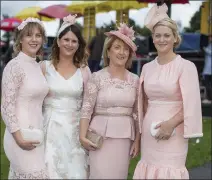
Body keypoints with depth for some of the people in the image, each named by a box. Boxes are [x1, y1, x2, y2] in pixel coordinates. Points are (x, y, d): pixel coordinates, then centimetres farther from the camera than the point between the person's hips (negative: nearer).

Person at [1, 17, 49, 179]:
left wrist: (39, 134, 15)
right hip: (22, 134, -7)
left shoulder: (38, 66, 11)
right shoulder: (14, 66, -13)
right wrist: (19, 137, -18)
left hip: (37, 133, 7)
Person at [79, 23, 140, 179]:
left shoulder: (135, 80, 7)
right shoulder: (97, 77, -3)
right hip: (101, 135, -3)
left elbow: (137, 113, 10)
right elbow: (87, 109, -6)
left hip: (125, 136, 3)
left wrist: (137, 139, 6)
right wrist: (82, 136, -13)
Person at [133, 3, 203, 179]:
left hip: (172, 133, -5)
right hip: (149, 132, 5)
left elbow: (191, 105, -10)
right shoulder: (147, 67, 10)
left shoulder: (186, 66, -7)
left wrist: (171, 123, -16)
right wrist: (145, 124, 13)